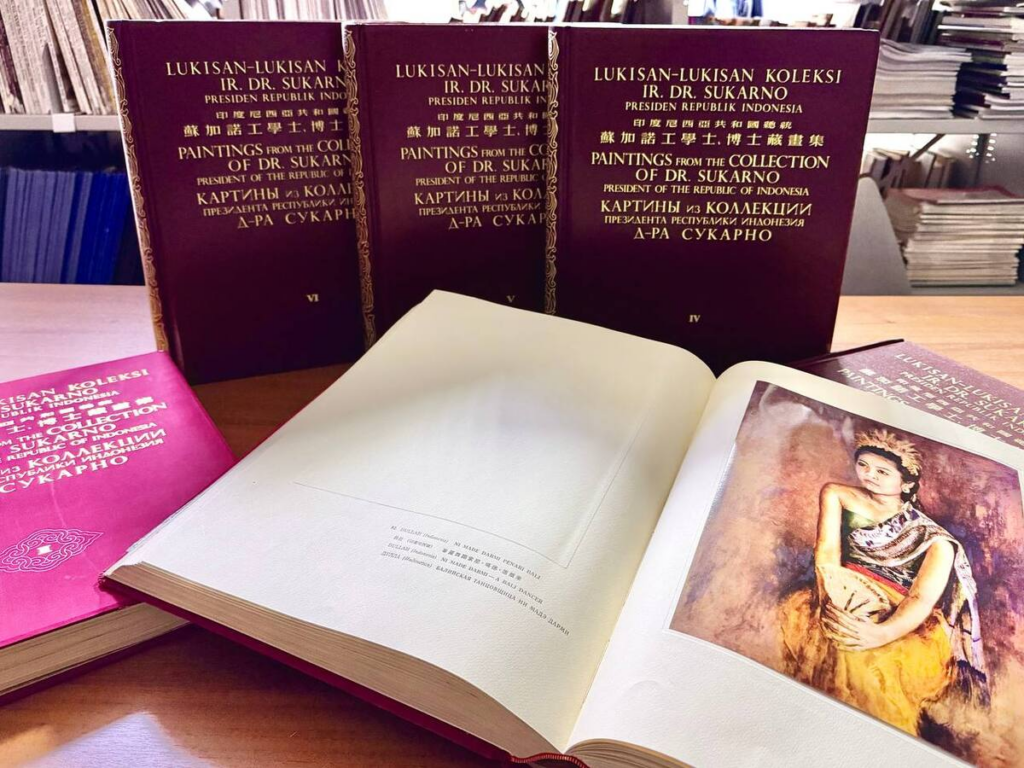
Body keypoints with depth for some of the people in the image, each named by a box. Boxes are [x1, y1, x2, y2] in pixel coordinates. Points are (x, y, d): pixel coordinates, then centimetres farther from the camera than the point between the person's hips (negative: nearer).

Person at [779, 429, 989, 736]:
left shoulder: (934, 541, -6)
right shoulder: (838, 496, 4)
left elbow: (922, 599, -20)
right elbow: (827, 551, -8)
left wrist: (881, 634, -41)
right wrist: (832, 590, -31)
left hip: (908, 626, -3)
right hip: (850, 598, 3)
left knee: (859, 654, -36)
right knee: (794, 614, -30)